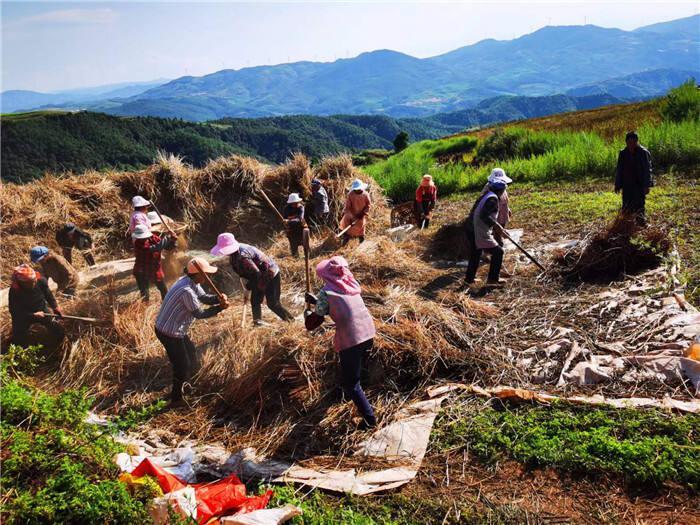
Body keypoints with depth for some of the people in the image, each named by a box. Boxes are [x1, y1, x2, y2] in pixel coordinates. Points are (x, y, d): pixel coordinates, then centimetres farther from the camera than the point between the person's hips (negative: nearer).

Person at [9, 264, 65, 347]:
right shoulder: (14, 291, -33)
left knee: (59, 332, 0)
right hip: (24, 316, -2)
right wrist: (33, 315, -29)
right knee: (20, 343, 3)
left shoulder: (41, 281, -25)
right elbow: (14, 312, -23)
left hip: (42, 310, 3)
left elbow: (48, 294, -3)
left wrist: (55, 307, -13)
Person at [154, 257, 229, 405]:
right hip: (170, 333, -10)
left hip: (174, 329, 10)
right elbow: (199, 313, -23)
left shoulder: (191, 282, -2)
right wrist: (219, 308, -16)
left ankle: (180, 388, 47)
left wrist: (218, 298, -19)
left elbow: (203, 297, 0)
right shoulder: (187, 291, -32)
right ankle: (176, 399, 25)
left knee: (191, 355, 26)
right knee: (182, 365, 6)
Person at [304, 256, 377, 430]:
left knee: (351, 385, 7)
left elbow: (311, 324, -1)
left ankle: (370, 418, 8)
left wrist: (307, 313, 21)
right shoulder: (350, 283, 11)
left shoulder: (326, 292, -6)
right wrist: (315, 301, 31)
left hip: (351, 339, -7)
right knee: (353, 370, 34)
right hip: (368, 333, 7)